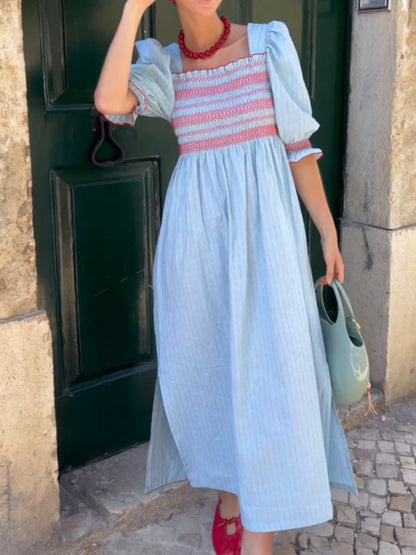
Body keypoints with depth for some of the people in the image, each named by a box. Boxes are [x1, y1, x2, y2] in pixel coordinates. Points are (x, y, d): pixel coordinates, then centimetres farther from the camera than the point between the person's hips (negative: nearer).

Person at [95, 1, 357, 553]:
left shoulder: (269, 44, 2)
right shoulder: (164, 66, 5)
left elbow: (299, 146, 4)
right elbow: (109, 102, -17)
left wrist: (329, 234, 4)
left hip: (262, 225, -2)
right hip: (196, 232, 2)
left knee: (266, 367, -4)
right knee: (210, 366, 11)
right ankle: (227, 493, 33)